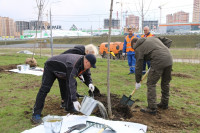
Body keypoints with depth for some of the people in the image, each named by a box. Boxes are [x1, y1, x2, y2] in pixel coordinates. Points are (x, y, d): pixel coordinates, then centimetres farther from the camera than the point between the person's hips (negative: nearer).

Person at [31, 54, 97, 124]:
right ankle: (36, 114, -12)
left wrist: (90, 83, -19)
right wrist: (74, 100, -51)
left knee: (74, 84, 0)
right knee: (45, 89, -17)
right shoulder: (73, 65, -43)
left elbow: (87, 74, 3)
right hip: (51, 67, -8)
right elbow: (71, 83, -48)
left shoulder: (85, 63, -16)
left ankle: (69, 107, 12)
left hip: (62, 70, 8)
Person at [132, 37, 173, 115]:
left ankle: (152, 108, 3)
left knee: (151, 84, 2)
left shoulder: (138, 48, 6)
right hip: (169, 59, 8)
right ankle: (164, 104, 34)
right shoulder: (152, 38, 25)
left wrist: (138, 81, 14)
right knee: (165, 83, 19)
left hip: (158, 62, -8)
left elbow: (139, 66, 5)